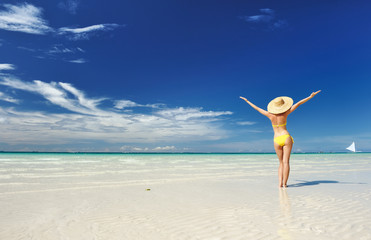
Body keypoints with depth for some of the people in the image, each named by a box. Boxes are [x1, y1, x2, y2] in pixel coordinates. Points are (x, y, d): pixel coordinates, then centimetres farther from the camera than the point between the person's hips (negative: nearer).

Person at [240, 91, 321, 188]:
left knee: (281, 163, 13)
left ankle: (280, 183, 3)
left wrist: (247, 101, 18)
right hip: (286, 138, -2)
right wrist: (310, 96, 7)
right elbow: (298, 104, 1)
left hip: (277, 140, 2)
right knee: (286, 162, -1)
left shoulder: (270, 115, -3)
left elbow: (257, 108, 7)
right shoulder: (285, 113, -5)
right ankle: (284, 183, -3)